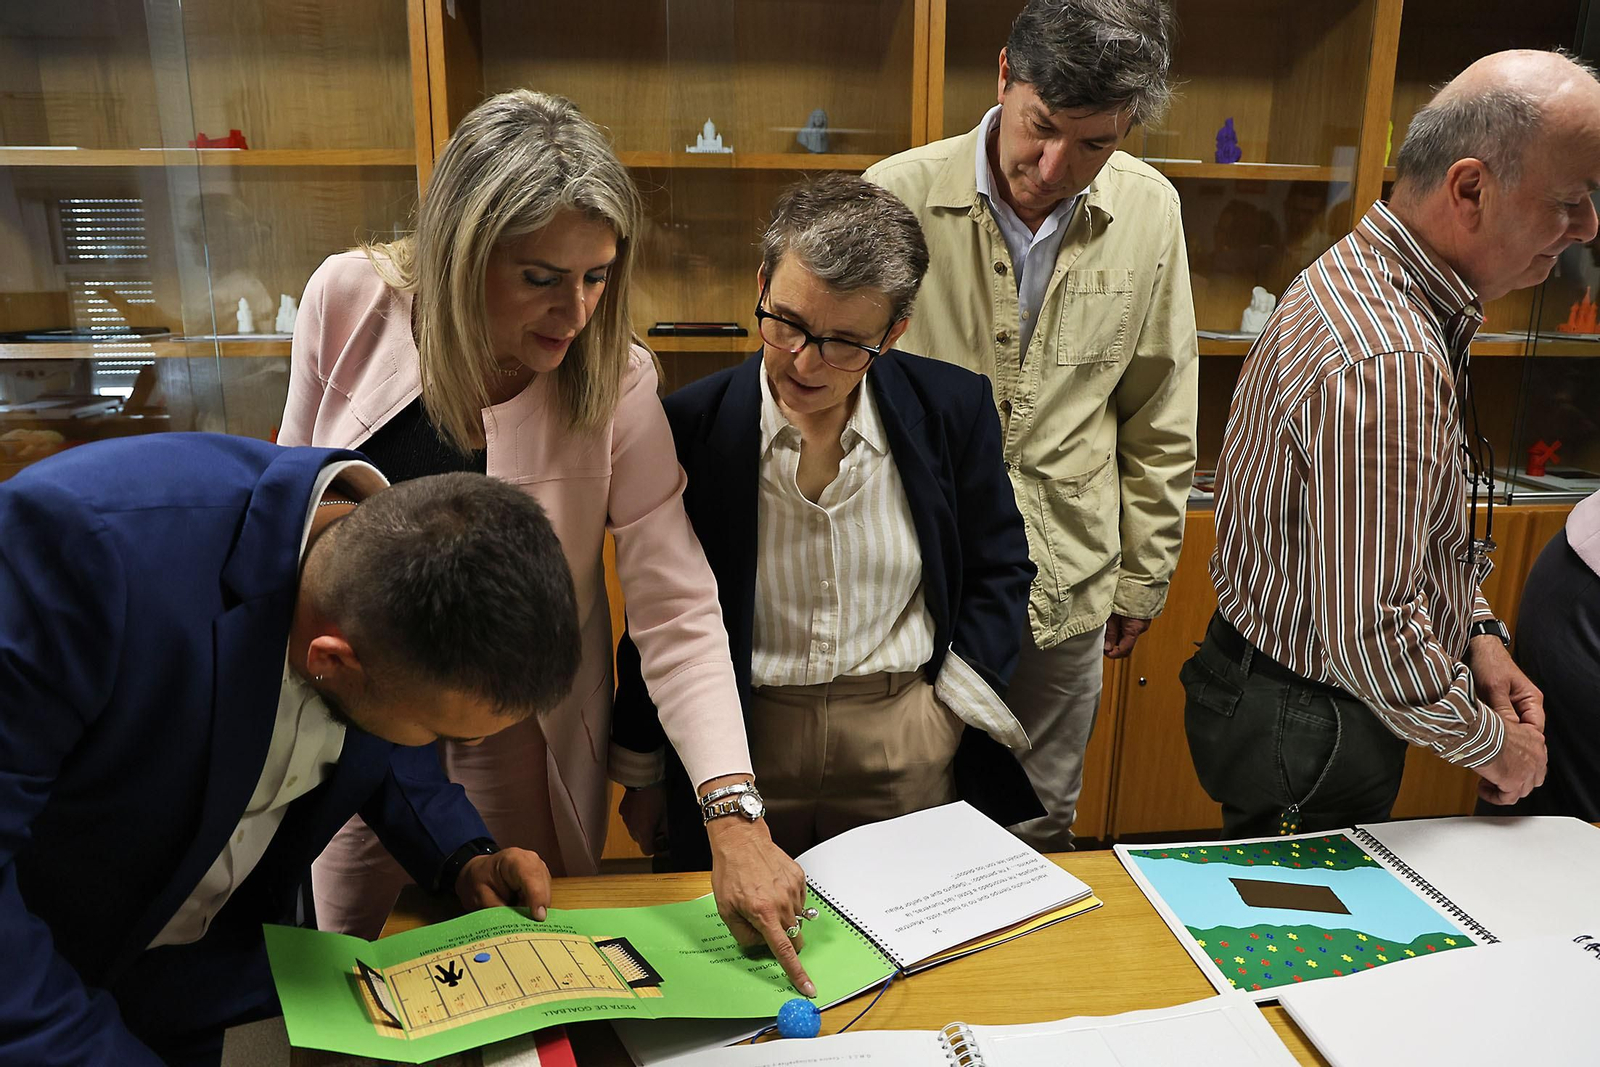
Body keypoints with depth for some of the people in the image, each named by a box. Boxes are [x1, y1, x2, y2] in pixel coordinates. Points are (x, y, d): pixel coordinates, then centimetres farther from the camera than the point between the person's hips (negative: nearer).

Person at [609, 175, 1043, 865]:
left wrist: (950, 716, -3)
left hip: (910, 757, 1)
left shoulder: (954, 410, -7)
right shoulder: (687, 427, -11)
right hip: (740, 754, -1)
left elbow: (999, 571, 7)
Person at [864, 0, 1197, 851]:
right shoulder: (896, 197, -12)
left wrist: (1143, 577, 11)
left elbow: (1159, 421, 7)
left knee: (1037, 840, 19)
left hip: (1066, 592, 2)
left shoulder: (1150, 214, -3)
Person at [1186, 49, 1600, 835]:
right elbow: (1369, 629, -29)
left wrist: (1477, 632, 7)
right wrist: (1492, 741, -12)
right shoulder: (1387, 364, -31)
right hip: (1306, 730, -10)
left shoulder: (1364, 277, 4)